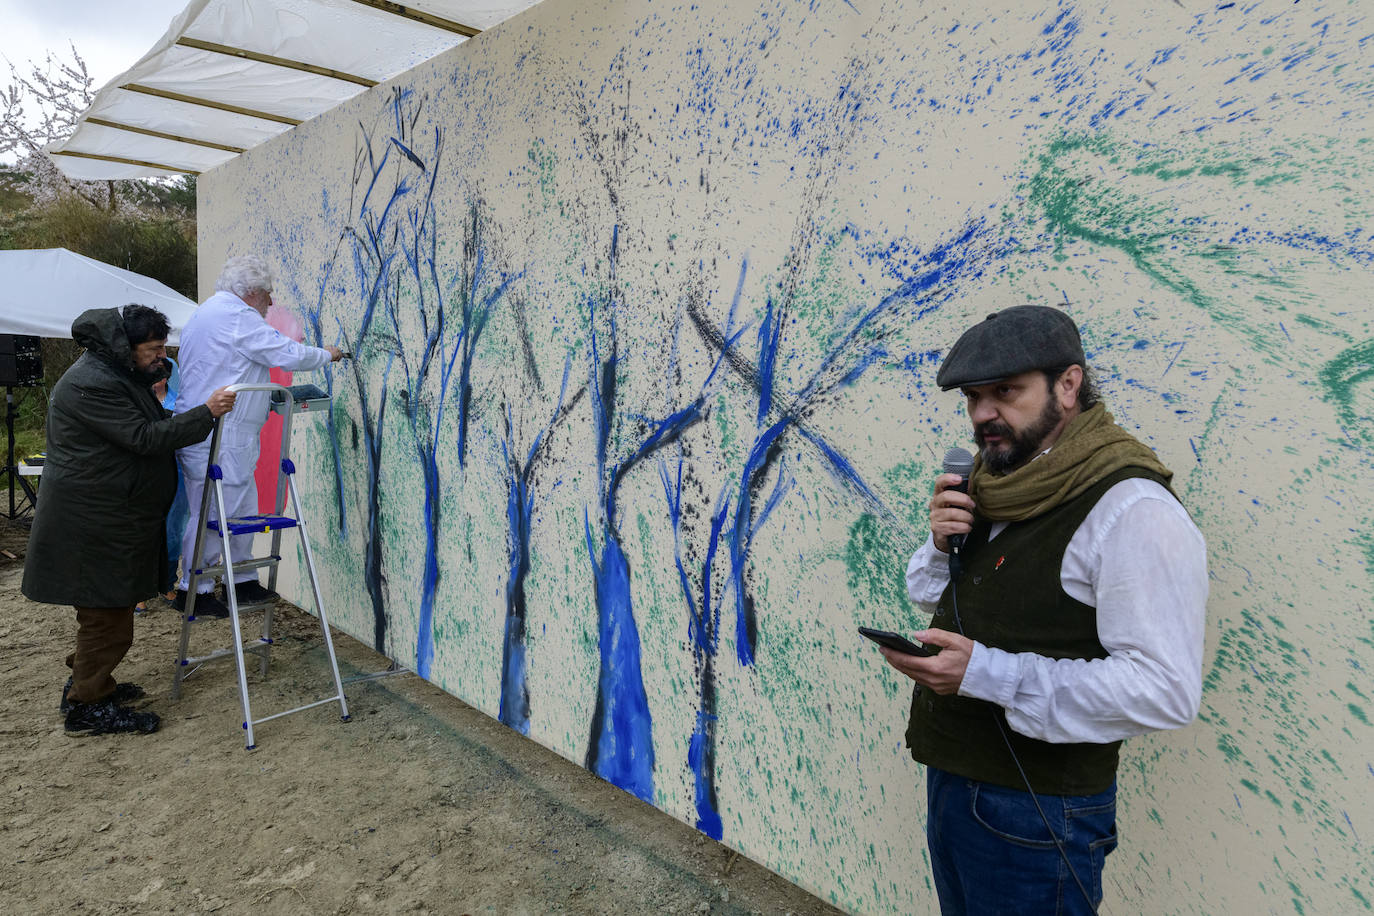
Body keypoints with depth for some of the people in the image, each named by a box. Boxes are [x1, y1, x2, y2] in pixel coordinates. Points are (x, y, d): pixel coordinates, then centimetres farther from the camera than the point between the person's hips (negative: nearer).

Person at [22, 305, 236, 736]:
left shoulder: (120, 374, 13)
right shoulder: (91, 385, -21)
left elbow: (150, 426, 26)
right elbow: (145, 438, -27)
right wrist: (206, 412, -28)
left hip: (113, 516, 11)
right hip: (93, 521, -11)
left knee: (109, 605, 21)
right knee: (107, 609, -2)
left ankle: (88, 682, 36)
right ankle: (87, 707, 11)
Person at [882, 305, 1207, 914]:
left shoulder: (1132, 510, -21)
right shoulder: (991, 486, 7)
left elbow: (1165, 689, -27)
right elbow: (933, 601, 16)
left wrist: (986, 672, -31)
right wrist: (942, 545, -6)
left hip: (1035, 812, -8)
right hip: (948, 777, 8)